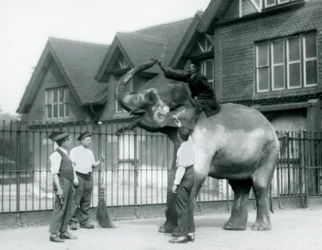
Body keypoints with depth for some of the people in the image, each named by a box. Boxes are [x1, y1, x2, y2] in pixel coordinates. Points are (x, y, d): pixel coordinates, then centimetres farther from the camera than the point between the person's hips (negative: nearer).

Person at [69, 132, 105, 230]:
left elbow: (93, 165, 19)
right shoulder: (75, 150, -1)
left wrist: (100, 161, 1)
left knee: (86, 202, 7)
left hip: (88, 177, 6)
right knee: (75, 201, -8)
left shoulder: (90, 152, 18)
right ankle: (73, 222, -3)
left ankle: (84, 221, 12)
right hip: (79, 177, -6)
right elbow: (72, 165, -7)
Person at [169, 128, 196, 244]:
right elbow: (187, 135, 27)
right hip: (191, 174, 10)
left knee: (181, 207, -7)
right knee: (187, 205, 14)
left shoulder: (183, 149, -22)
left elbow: (182, 167, -24)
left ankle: (182, 234, -7)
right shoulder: (190, 142, 2)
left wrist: (176, 183, -22)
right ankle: (190, 232, 17)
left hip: (185, 177, -9)